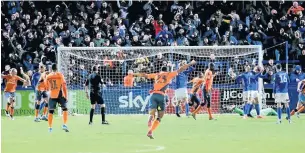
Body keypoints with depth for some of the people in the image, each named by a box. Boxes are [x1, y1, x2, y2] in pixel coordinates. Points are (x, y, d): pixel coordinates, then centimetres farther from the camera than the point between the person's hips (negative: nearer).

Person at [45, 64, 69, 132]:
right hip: (60, 95, -3)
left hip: (52, 96, 3)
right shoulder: (60, 75, -2)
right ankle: (64, 125, -7)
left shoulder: (48, 76, 6)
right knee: (65, 109, 7)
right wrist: (66, 96, -4)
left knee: (51, 111, 9)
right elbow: (64, 86, -7)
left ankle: (50, 127, 9)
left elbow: (47, 88, 15)